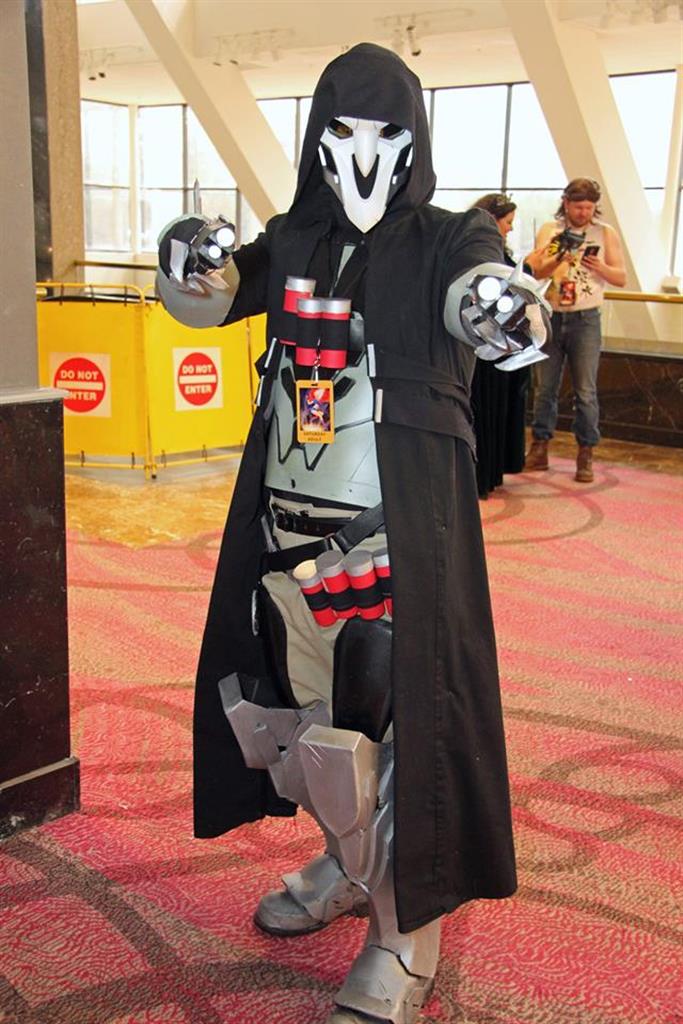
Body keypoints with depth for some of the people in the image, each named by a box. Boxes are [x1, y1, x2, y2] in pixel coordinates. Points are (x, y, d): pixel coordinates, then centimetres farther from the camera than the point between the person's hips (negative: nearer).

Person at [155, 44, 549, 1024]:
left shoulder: (445, 242, -4)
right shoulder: (292, 241, 10)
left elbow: (484, 293, -22)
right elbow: (209, 298, 4)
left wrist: (505, 309, -46)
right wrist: (194, 262, -19)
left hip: (399, 523, -5)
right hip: (286, 512, 6)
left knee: (391, 712, -6)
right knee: (279, 695, 14)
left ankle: (405, 939, 14)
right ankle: (349, 860, 39)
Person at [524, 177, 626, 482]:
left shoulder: (605, 234, 3)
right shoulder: (549, 231, 5)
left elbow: (621, 278, 2)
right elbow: (535, 271, -4)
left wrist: (600, 267, -17)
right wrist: (558, 259, -23)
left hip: (585, 320, -1)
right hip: (550, 317, 1)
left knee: (585, 391, -2)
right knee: (545, 388, 6)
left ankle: (586, 456, 4)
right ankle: (539, 448, 15)